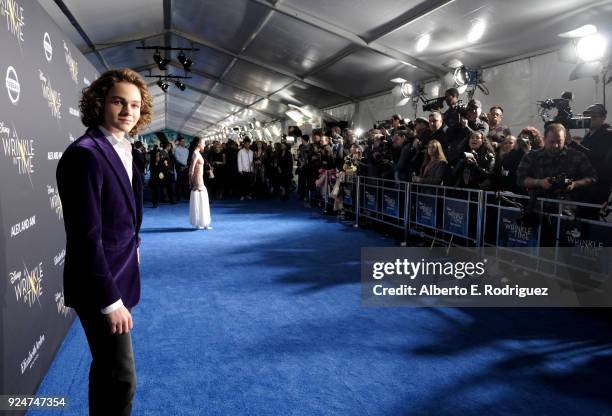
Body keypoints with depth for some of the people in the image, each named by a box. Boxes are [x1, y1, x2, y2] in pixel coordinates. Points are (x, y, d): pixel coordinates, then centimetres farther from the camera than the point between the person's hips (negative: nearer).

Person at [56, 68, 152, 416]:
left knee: (107, 370, 23)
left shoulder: (122, 150, 8)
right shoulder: (85, 153, -20)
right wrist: (110, 300, -22)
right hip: (100, 285, -9)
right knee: (120, 378, 0)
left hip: (117, 278, 9)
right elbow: (86, 236, -24)